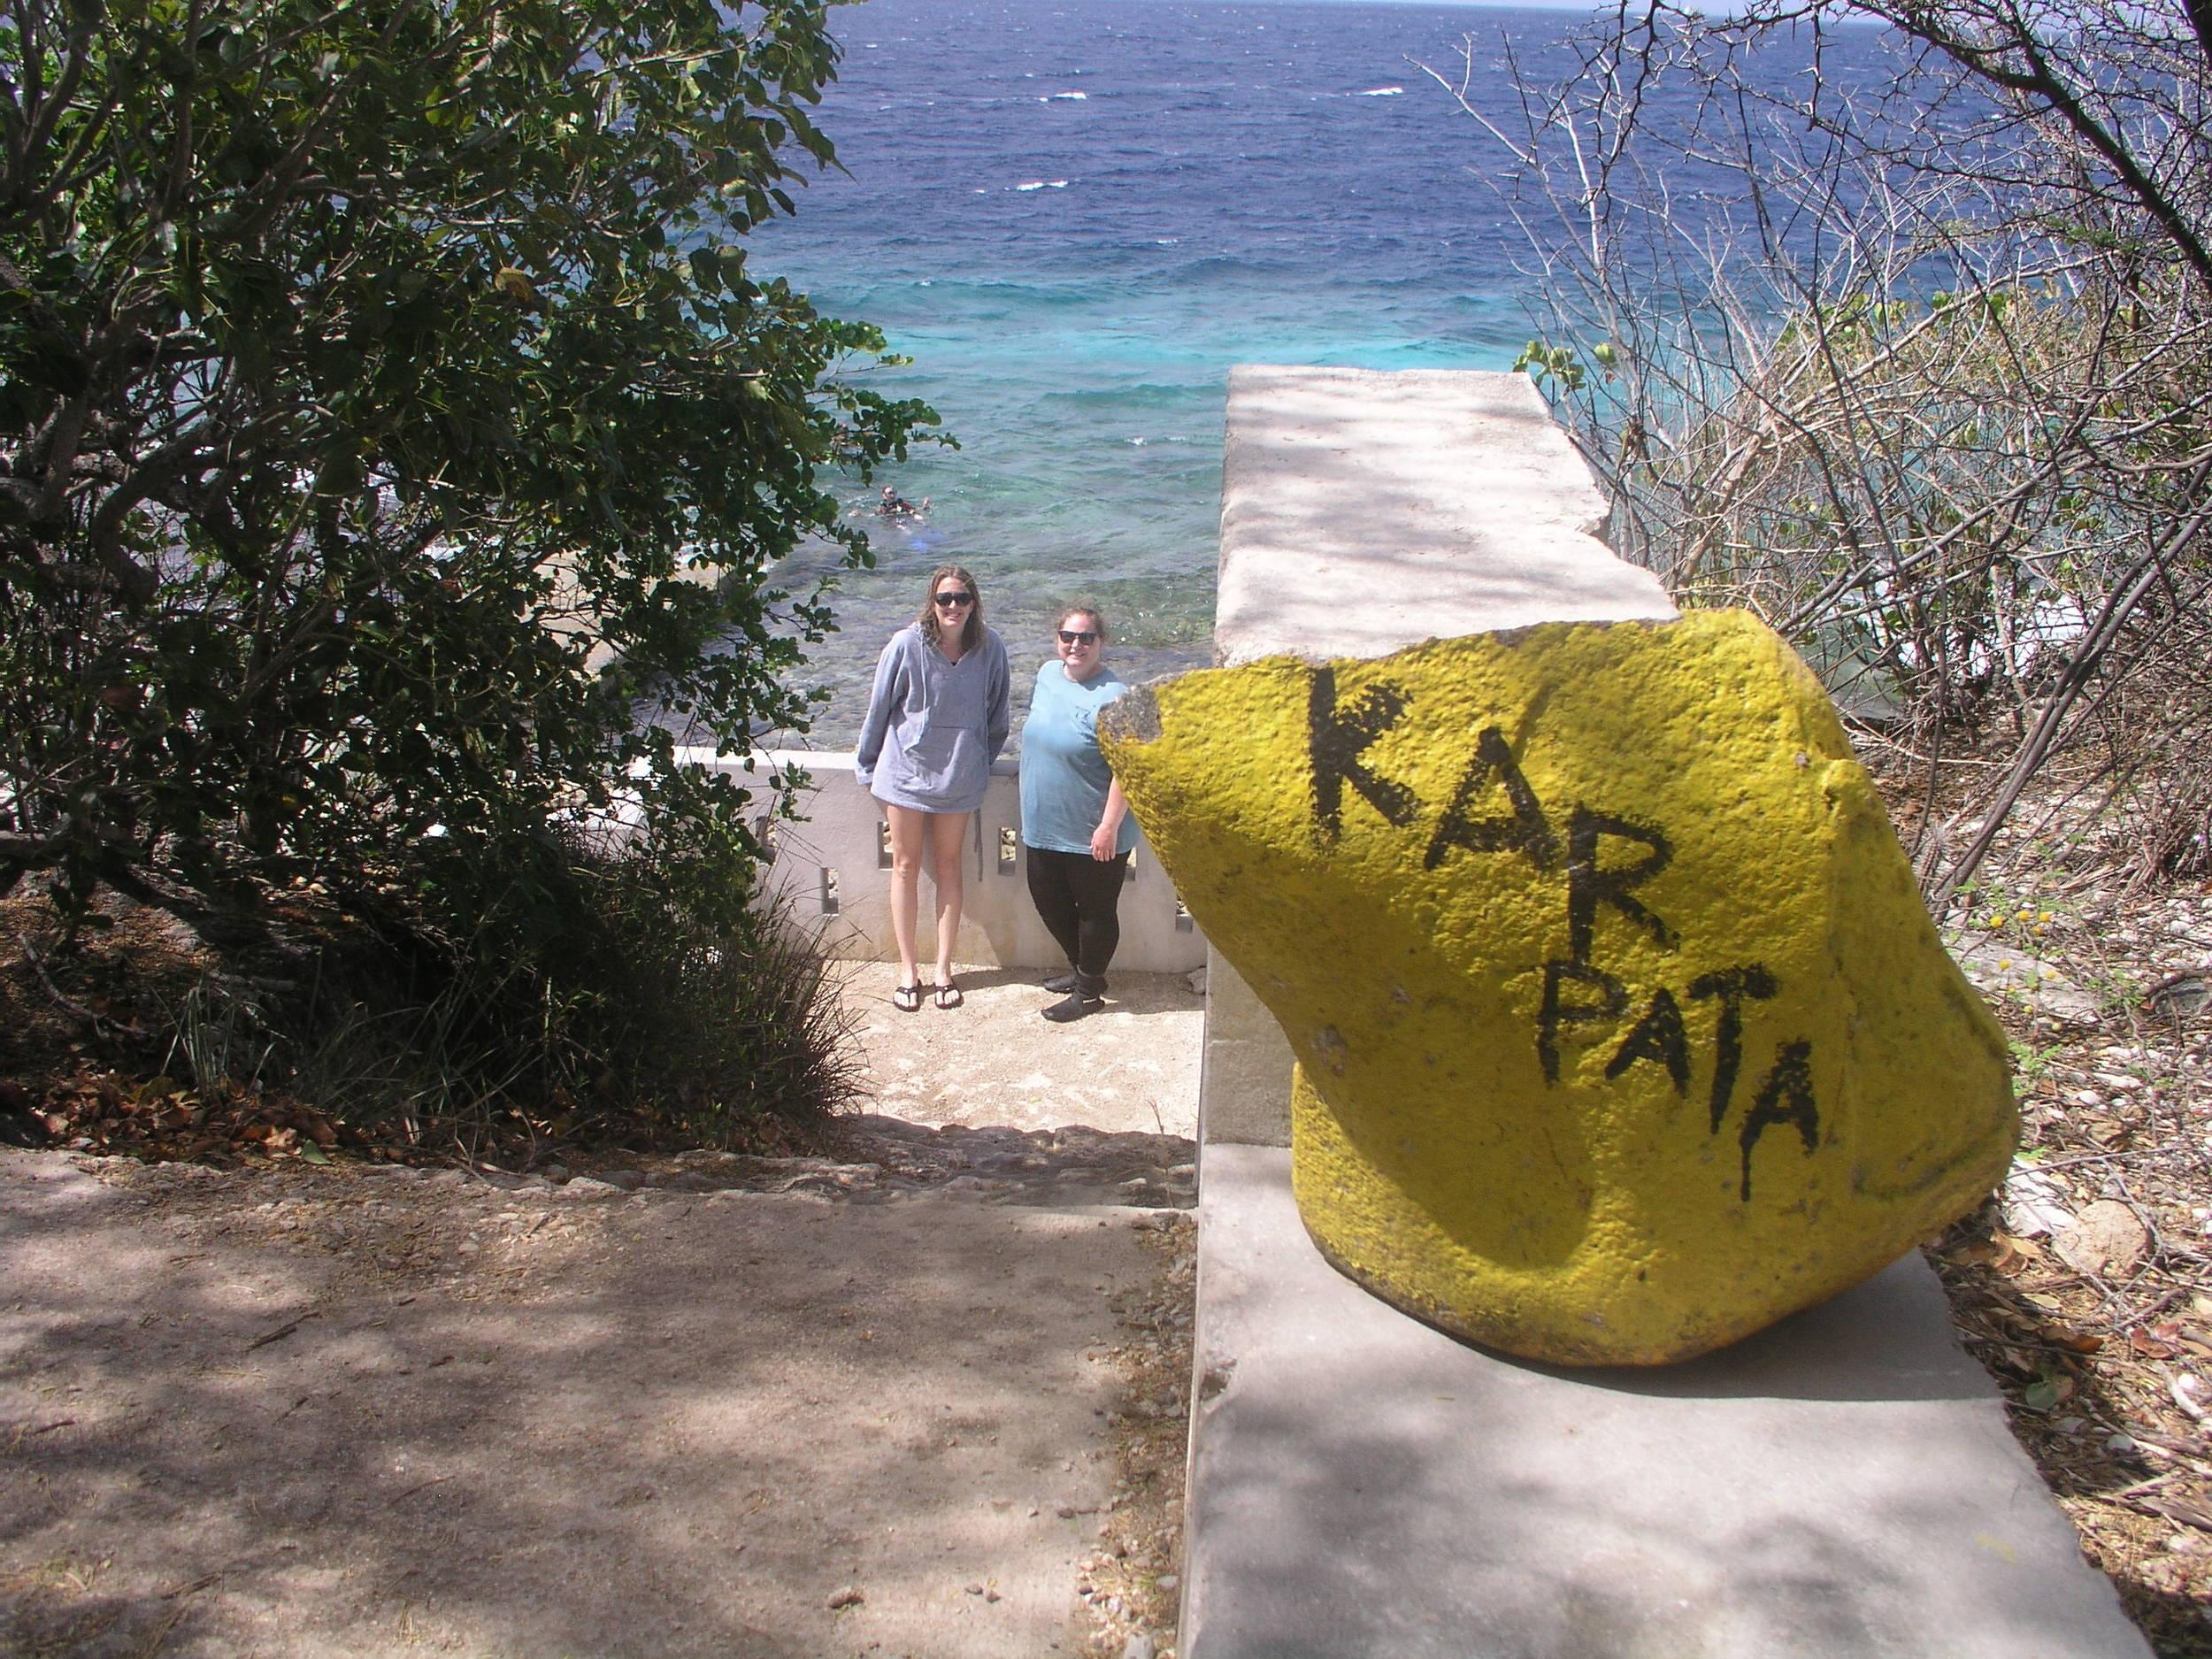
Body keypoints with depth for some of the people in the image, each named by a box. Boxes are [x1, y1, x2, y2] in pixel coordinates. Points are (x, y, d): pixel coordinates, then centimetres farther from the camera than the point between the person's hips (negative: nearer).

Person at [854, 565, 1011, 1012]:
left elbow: (998, 714, 6)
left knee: (948, 866, 10)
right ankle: (907, 970, 16)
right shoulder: (907, 646, -15)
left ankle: (943, 968, 20)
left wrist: (982, 761, 13)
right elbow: (878, 709, -4)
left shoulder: (990, 649, -9)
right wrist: (867, 767, 4)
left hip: (960, 776, 2)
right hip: (906, 770, -1)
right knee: (906, 867, 7)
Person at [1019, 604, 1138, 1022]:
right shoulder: (1048, 674, 4)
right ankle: (1081, 968, 39)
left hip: (1093, 835, -8)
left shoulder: (1112, 698, -21)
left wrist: (1109, 826, -24)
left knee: (1096, 910, 7)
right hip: (1044, 826, 8)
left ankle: (1089, 991, 23)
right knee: (1049, 901, 19)